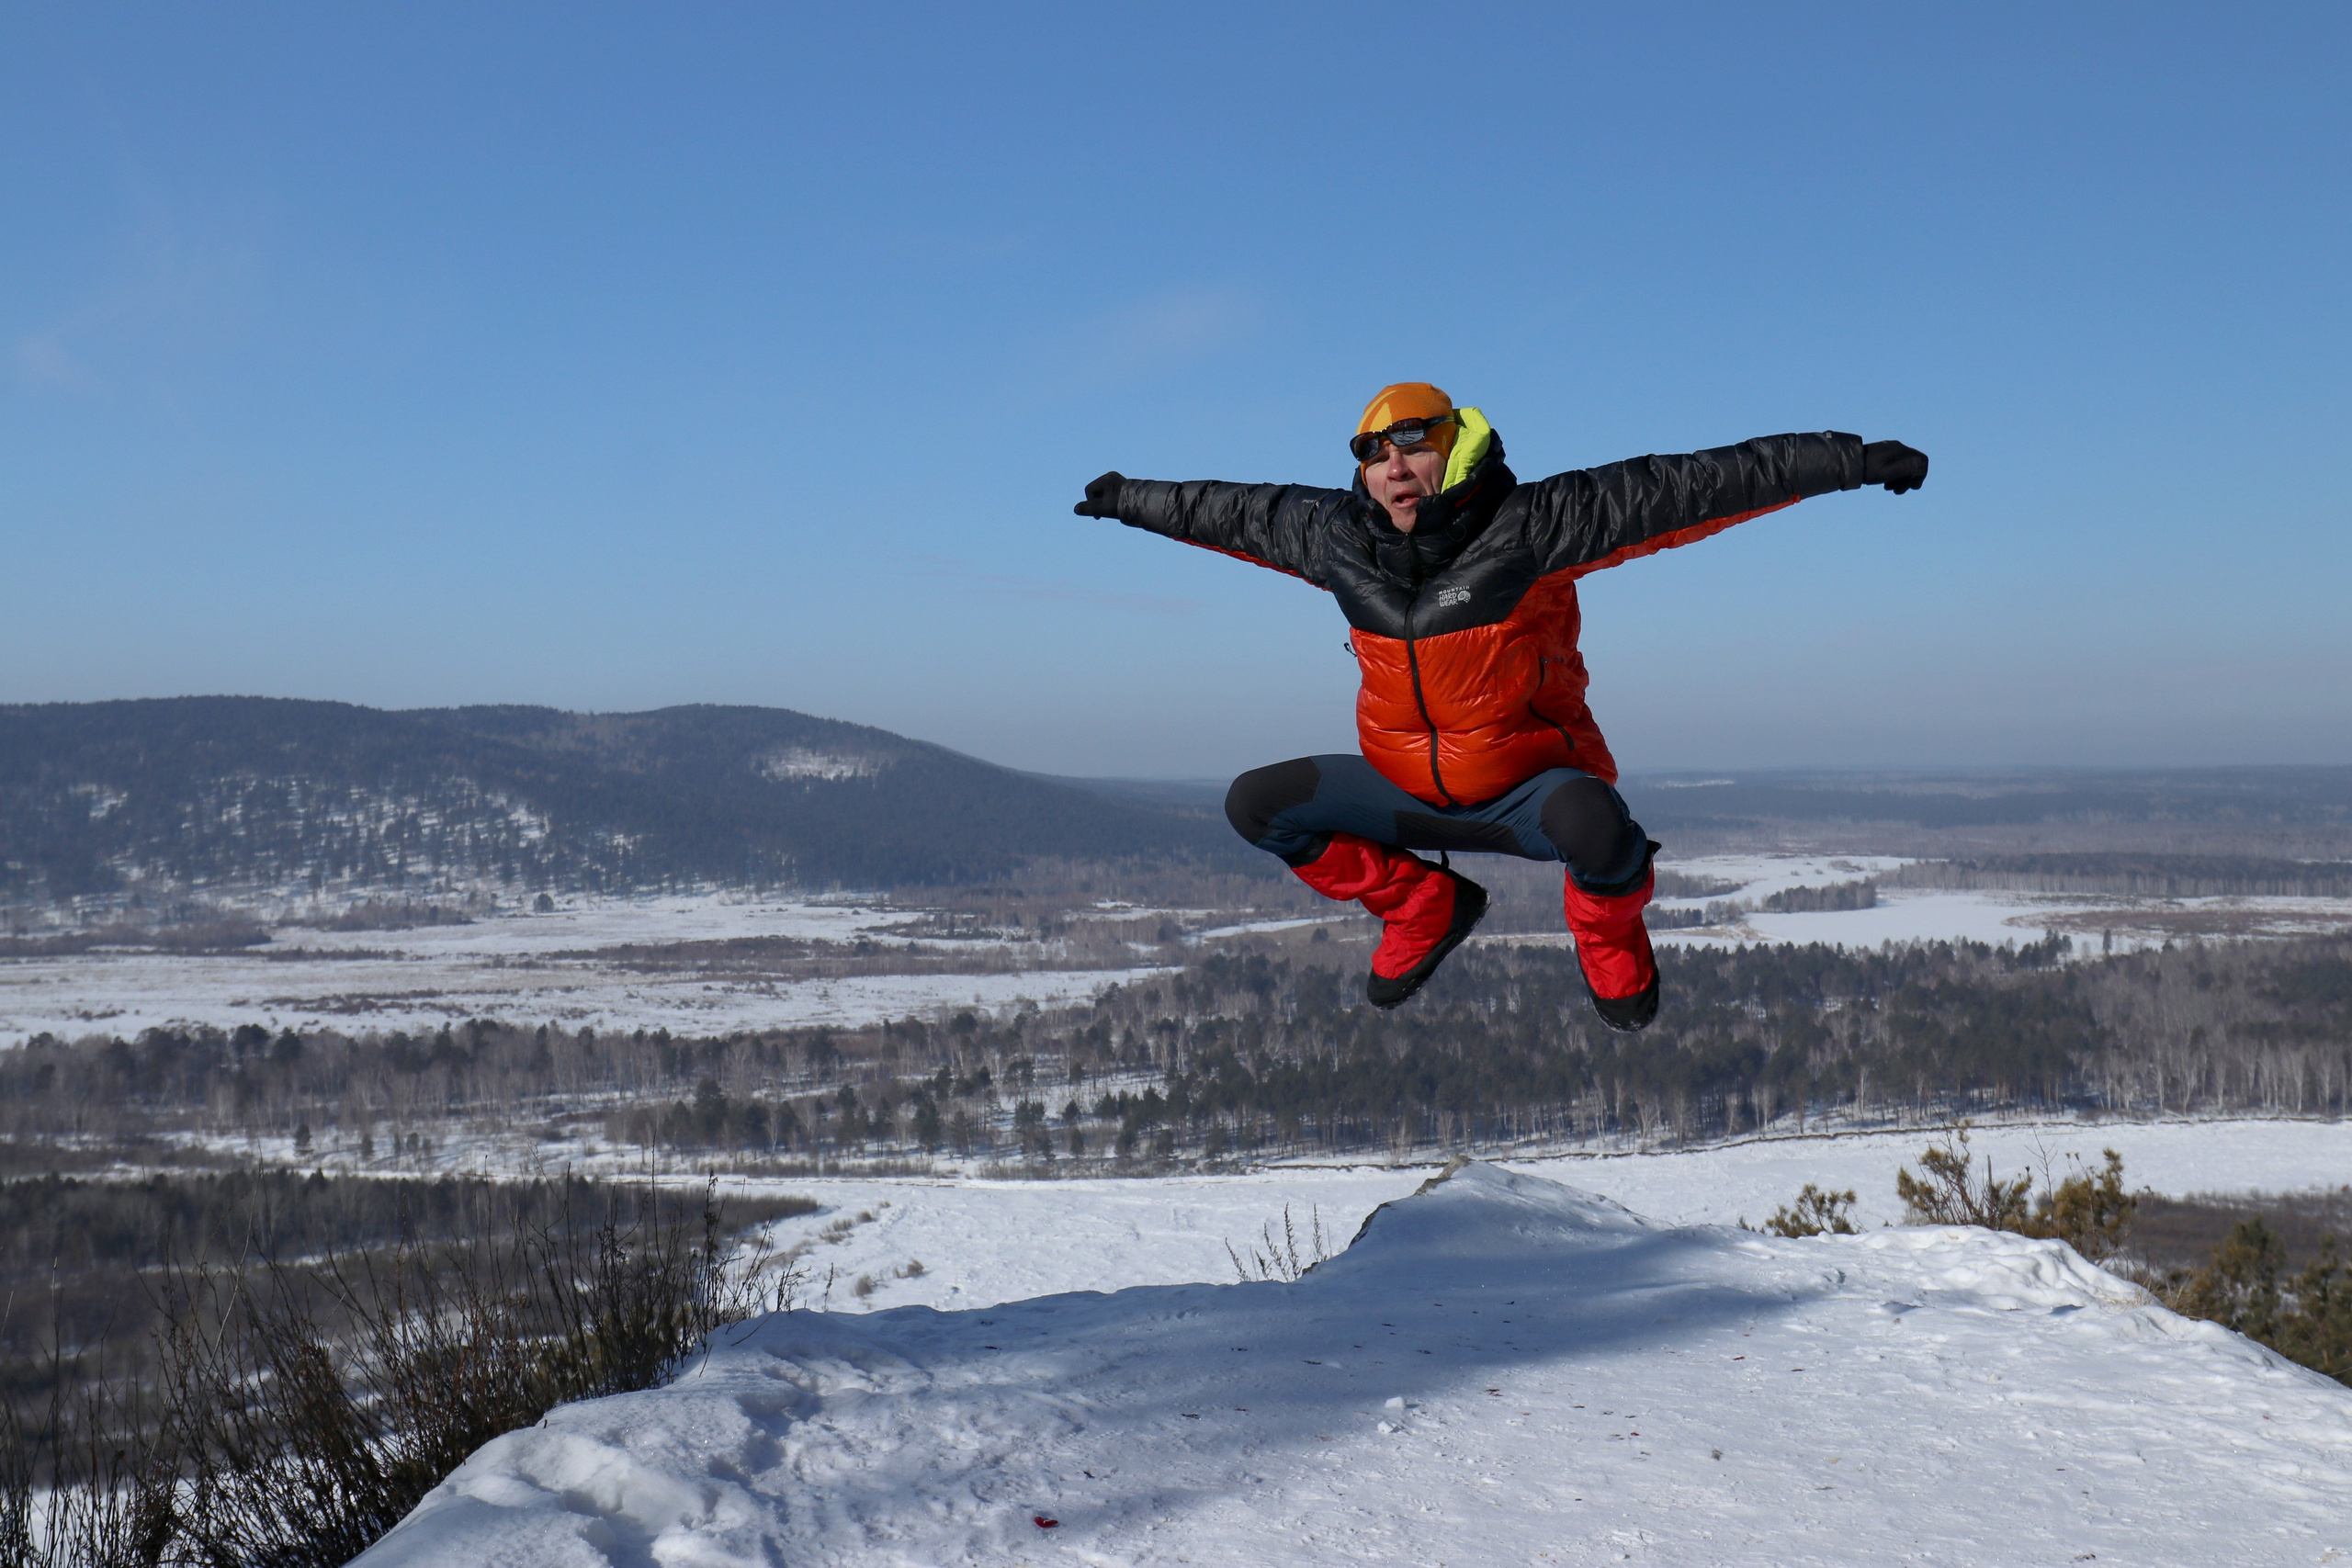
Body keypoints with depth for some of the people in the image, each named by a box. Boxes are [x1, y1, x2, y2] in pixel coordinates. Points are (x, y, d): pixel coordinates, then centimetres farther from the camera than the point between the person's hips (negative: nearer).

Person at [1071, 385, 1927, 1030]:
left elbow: (1685, 487, -21)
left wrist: (1848, 461, -24)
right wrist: (1132, 499, 29)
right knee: (1256, 804, -5)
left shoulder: (1530, 523, -18)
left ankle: (1611, 942, 0)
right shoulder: (1336, 536, -3)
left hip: (1529, 788, -5)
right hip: (1410, 792, 5)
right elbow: (1233, 510, 16)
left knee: (1592, 821, -39)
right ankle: (1426, 910, 13)